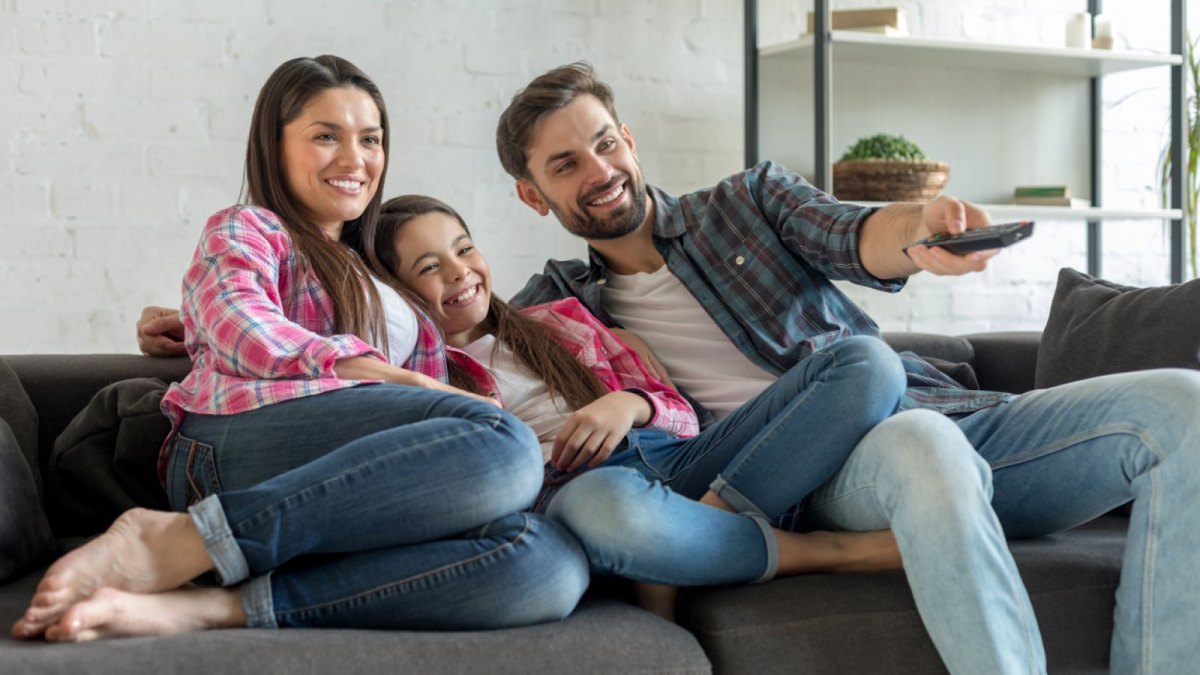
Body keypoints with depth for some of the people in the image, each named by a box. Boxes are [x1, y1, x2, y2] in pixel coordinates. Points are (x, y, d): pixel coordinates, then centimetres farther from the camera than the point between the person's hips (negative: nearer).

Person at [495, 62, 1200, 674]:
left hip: (952, 420, 4)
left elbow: (855, 239, -1)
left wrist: (914, 227, -29)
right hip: (819, 478, -4)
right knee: (921, 441, -40)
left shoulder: (751, 198, 17)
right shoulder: (558, 306, 17)